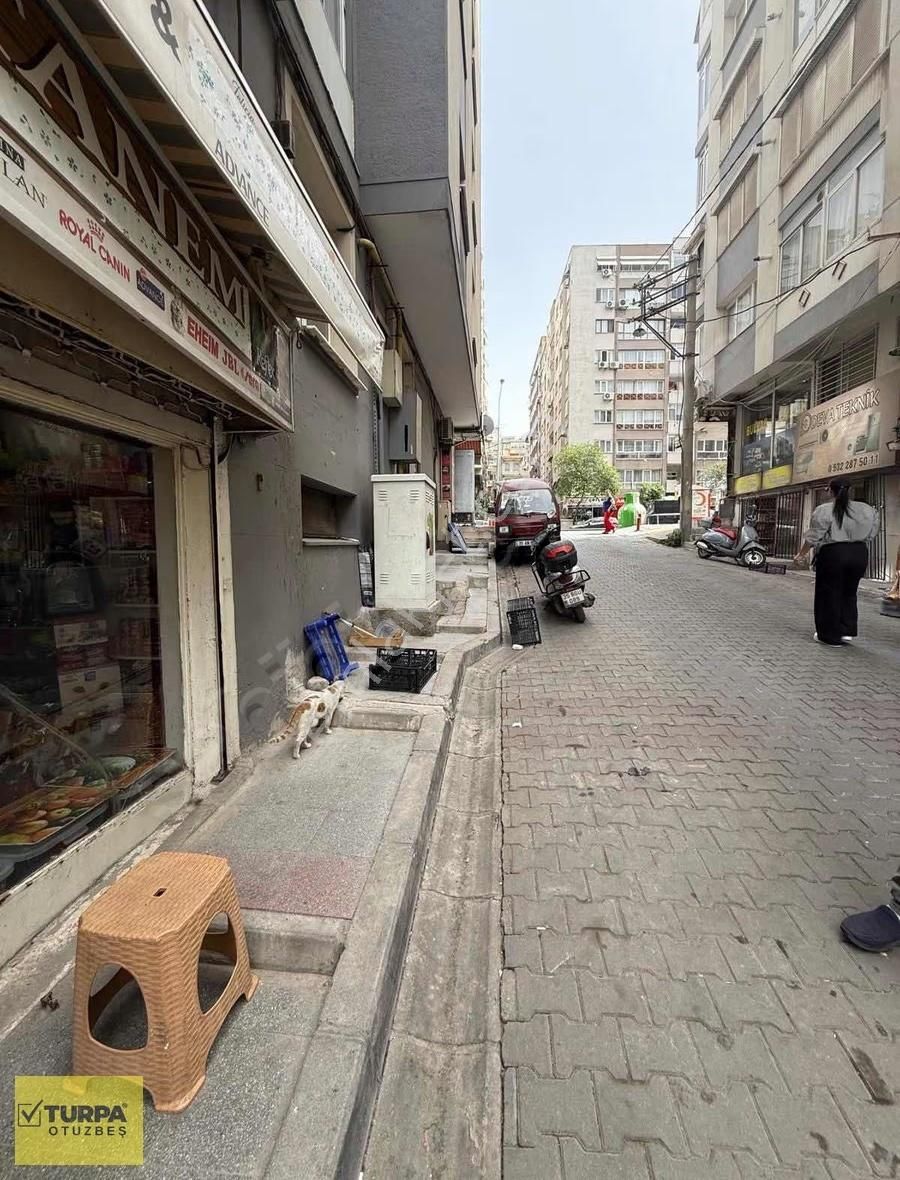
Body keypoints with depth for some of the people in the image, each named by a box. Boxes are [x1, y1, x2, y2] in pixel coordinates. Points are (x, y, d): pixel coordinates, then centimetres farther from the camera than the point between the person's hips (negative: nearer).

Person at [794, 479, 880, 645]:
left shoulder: (824, 510, -9)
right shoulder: (867, 509, 7)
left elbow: (813, 537, -8)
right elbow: (870, 534, 9)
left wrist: (801, 554, 3)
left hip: (833, 554, -5)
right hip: (860, 554, 5)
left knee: (829, 594, 4)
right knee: (849, 593, 18)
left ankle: (831, 636, 10)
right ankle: (847, 630, 15)